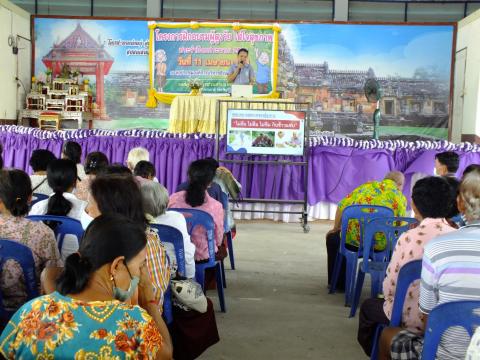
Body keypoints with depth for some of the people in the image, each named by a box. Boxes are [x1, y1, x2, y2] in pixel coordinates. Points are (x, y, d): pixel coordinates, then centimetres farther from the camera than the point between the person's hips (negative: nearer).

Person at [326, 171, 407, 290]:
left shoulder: (368, 186, 10)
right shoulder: (401, 198, 7)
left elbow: (343, 205, 4)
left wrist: (336, 228, 17)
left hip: (353, 239, 0)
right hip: (381, 245, 0)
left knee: (332, 237, 31)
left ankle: (339, 283, 33)